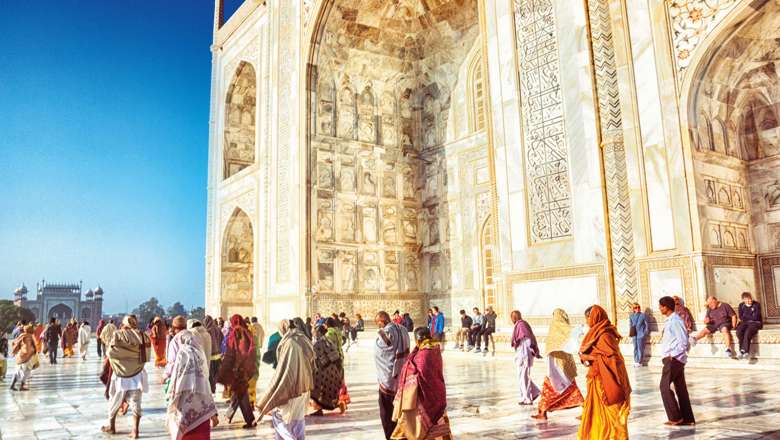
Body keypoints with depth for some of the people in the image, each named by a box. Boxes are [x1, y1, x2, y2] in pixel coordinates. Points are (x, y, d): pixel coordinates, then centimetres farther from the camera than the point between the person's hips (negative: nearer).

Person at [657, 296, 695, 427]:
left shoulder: (675, 321, -16)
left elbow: (683, 342, -20)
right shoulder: (670, 320, 14)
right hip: (675, 359, 9)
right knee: (680, 388, 11)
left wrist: (672, 355, -16)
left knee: (665, 387, -5)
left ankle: (675, 417, 0)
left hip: (673, 359, -9)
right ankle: (687, 418, 15)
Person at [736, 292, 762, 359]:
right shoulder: (741, 305, 11)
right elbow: (741, 317, 5)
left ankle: (745, 351, -37)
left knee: (748, 332, -36)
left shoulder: (757, 305, -1)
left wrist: (745, 317, 0)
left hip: (755, 323, -3)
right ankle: (742, 350, -27)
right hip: (745, 323, 3)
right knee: (739, 331, -32)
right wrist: (751, 317, -6)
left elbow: (755, 317, -9)